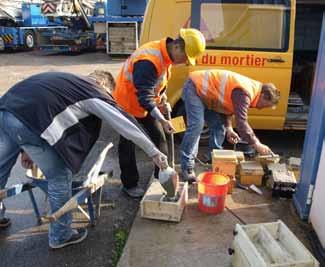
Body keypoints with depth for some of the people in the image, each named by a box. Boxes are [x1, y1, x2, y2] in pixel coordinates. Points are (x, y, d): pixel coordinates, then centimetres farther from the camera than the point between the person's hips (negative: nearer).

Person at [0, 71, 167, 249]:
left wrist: (26, 148, 31)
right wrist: (153, 152, 13)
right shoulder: (96, 94, 8)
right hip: (25, 122, -9)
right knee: (60, 177, 7)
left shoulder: (69, 82, 30)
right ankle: (61, 236, 24)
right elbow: (126, 124, 7)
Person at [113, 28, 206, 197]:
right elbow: (144, 96, -37)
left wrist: (162, 94, 1)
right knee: (128, 145, 3)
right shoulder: (149, 60, -34)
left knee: (159, 138, 9)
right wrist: (162, 120, -40)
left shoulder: (166, 55, -4)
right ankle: (130, 185, 16)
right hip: (127, 104, -8)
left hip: (146, 104, 9)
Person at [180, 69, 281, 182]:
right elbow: (241, 122, -32)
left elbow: (225, 105, 11)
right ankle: (187, 167, -17)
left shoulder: (250, 88, 6)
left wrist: (228, 128, 0)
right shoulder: (244, 93, -26)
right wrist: (256, 144, -28)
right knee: (197, 125, -21)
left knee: (218, 126, 7)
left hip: (205, 92, 10)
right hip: (195, 87, -10)